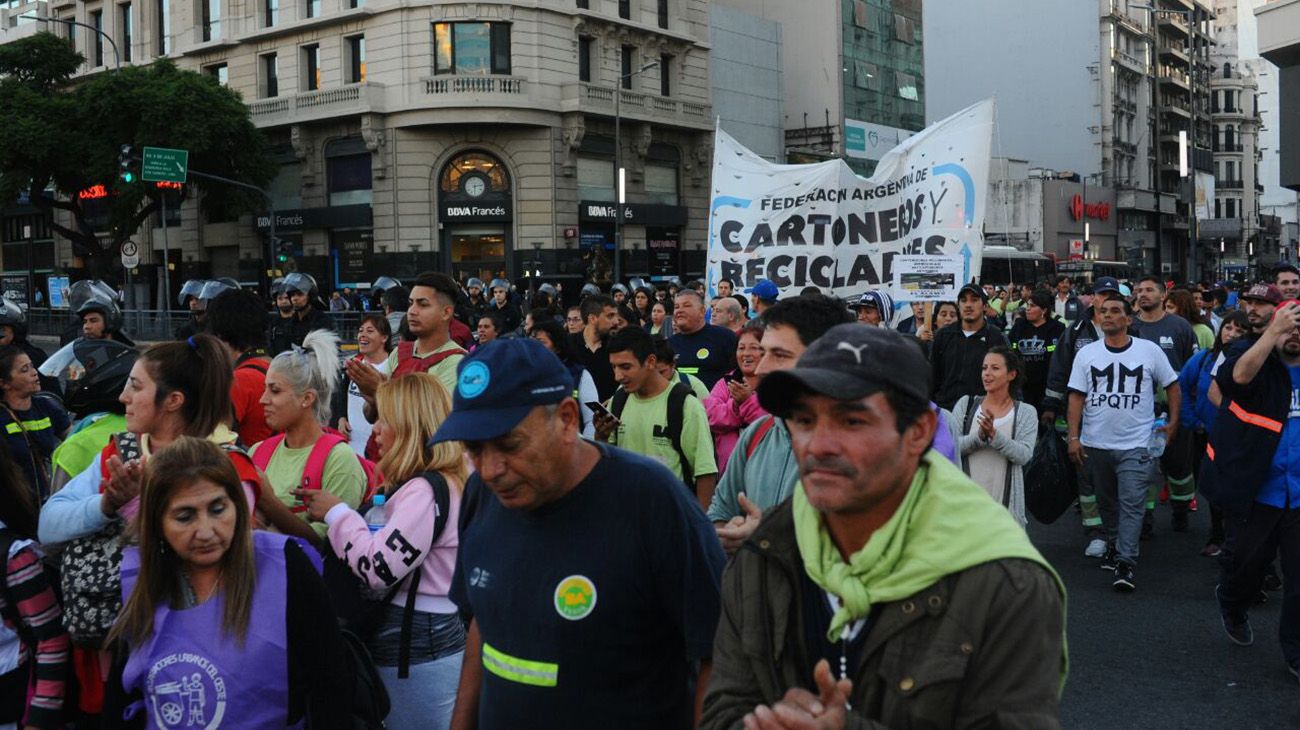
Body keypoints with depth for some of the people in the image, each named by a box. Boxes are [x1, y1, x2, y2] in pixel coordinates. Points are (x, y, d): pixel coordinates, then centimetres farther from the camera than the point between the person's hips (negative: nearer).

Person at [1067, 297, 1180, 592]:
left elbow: (1172, 385, 9)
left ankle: (1125, 563, -10)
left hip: (1135, 445, -3)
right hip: (1095, 444, 3)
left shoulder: (1149, 350, -1)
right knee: (1106, 501, 16)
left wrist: (1173, 422, 2)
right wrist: (1074, 437, -6)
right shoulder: (1086, 354, 3)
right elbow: (1076, 396, 1)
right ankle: (1113, 545, 36)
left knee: (1131, 504, -10)